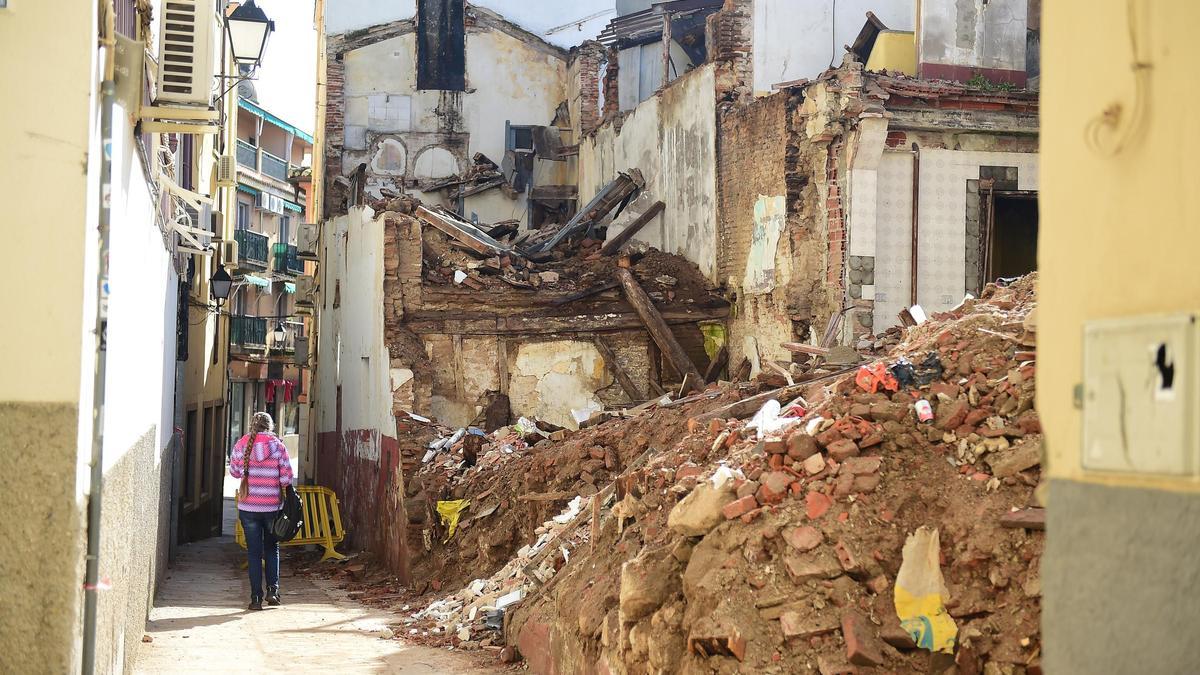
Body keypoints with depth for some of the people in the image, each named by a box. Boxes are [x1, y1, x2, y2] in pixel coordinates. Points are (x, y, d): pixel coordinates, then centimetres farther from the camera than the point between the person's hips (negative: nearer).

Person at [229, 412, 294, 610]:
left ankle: (256, 597, 5)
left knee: (254, 552, 7)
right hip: (273, 506, 0)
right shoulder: (278, 446, -4)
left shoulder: (241, 445, -1)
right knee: (272, 549, 17)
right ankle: (272, 589, 6)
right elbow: (286, 477, -7)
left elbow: (234, 471, 9)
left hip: (248, 507, 0)